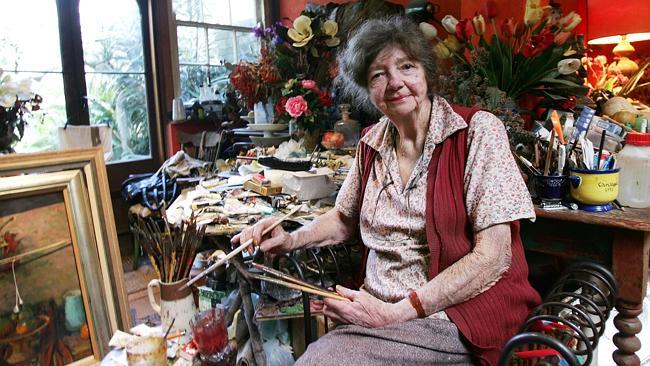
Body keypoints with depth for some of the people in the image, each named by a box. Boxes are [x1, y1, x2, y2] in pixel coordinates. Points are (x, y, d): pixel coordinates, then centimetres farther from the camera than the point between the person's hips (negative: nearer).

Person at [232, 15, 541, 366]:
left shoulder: (478, 130, -11)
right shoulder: (372, 143, 5)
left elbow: (493, 256, -15)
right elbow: (344, 218, 20)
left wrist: (399, 312, -21)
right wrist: (292, 240, 1)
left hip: (455, 316, -4)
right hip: (378, 310, 5)